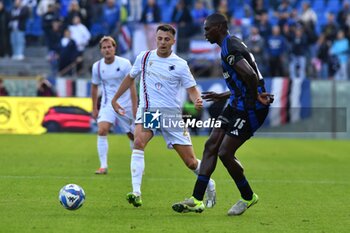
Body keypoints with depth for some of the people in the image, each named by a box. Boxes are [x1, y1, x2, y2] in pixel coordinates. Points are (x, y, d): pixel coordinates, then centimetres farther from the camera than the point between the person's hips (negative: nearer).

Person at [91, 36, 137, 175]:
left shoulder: (124, 64, -11)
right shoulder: (97, 66, -2)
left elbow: (131, 86, -9)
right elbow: (94, 86, 11)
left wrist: (134, 108, -13)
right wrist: (94, 108, 12)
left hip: (125, 105, -1)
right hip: (107, 104, 1)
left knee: (132, 136, 7)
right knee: (102, 131, -21)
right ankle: (103, 166, -18)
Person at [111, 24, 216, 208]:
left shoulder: (180, 65, -2)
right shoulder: (144, 57, 5)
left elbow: (192, 89, 1)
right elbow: (130, 77, 21)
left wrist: (197, 100, -22)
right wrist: (115, 99, 23)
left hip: (171, 113, -1)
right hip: (147, 111, 1)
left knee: (190, 162, 1)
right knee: (139, 142, -30)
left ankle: (210, 186, 33)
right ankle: (136, 193, -34)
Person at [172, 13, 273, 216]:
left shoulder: (230, 48, -17)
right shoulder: (232, 44, 17)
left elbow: (250, 74, -32)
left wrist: (256, 96, -17)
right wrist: (222, 96, 29)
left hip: (250, 109, -10)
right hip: (238, 106, 10)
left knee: (225, 153, -8)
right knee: (211, 146, 6)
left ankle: (248, 197, 13)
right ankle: (197, 200, 7)